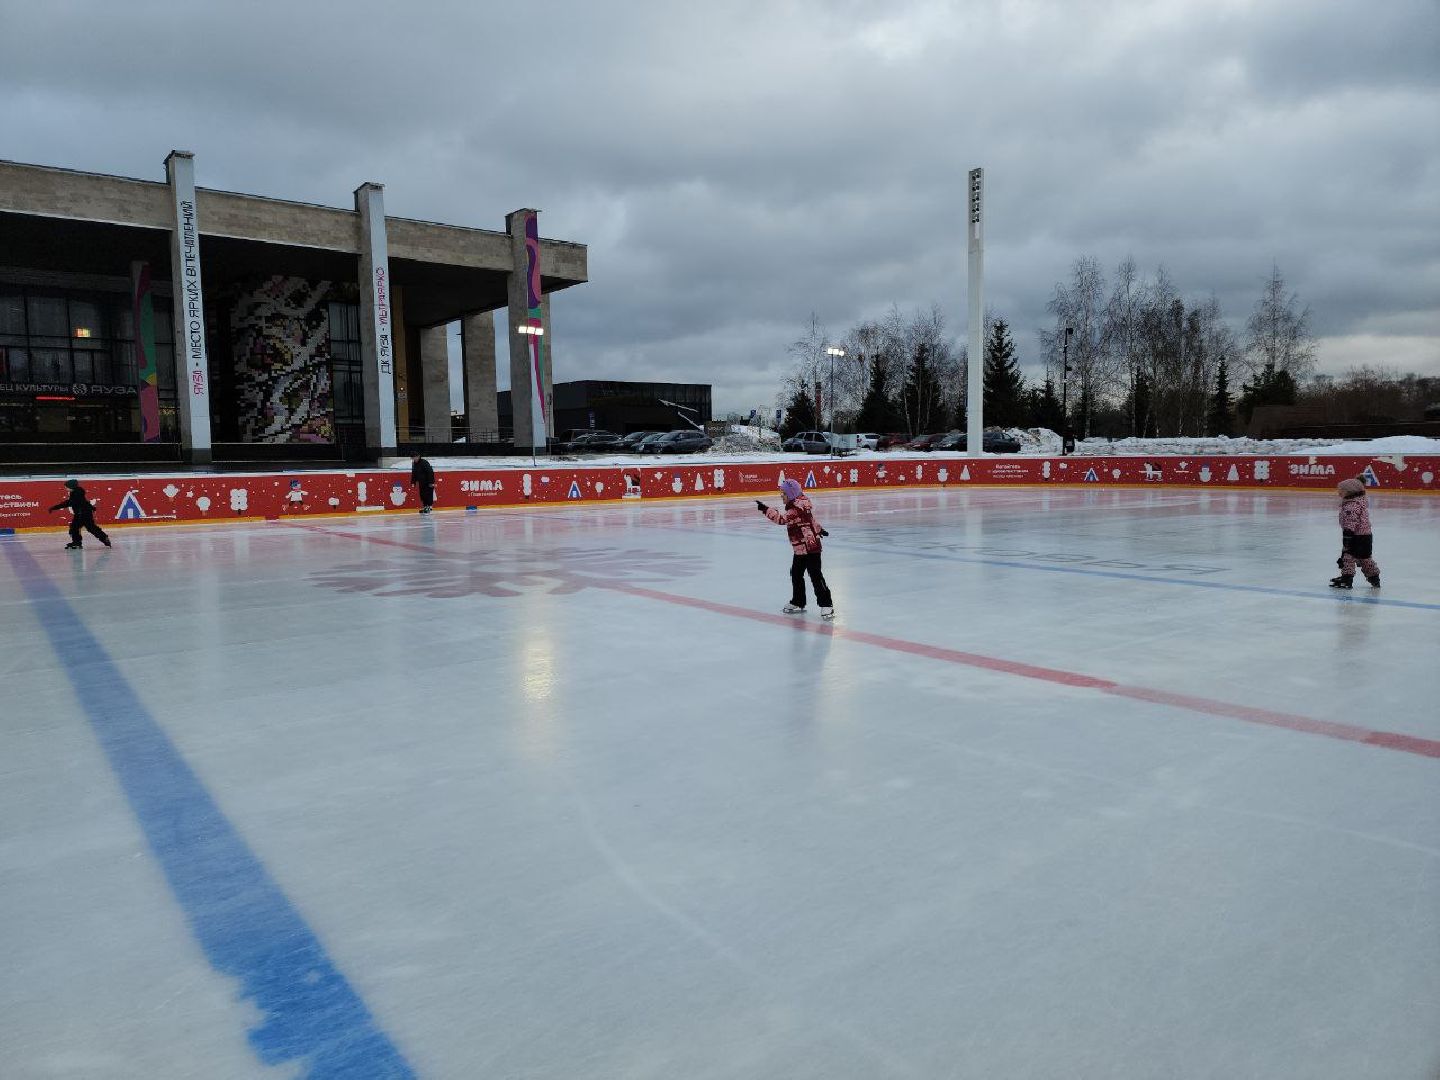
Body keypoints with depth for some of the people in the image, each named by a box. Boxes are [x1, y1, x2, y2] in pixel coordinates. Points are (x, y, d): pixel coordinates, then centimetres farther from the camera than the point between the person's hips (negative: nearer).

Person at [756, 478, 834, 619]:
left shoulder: (796, 508, -22)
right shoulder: (800, 503, 10)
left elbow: (782, 518, -34)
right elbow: (810, 517, 24)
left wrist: (765, 509, -37)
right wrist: (818, 529, 38)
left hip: (810, 547, -11)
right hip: (800, 548, 11)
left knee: (815, 575, -8)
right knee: (796, 574, 15)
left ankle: (826, 604, -3)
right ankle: (798, 602, 27)